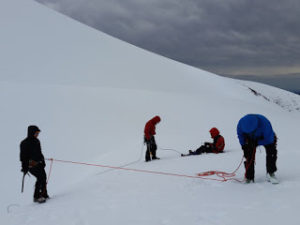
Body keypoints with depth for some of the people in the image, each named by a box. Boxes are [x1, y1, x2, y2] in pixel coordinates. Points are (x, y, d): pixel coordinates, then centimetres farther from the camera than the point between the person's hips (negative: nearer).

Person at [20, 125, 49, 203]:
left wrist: (42, 161, 23)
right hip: (31, 164, -8)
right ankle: (36, 197, -11)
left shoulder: (36, 141, 15)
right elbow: (23, 156, -8)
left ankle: (44, 195, 12)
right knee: (41, 178, -17)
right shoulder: (25, 143, -8)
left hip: (39, 164, 8)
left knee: (43, 178, 2)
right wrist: (24, 167, -11)